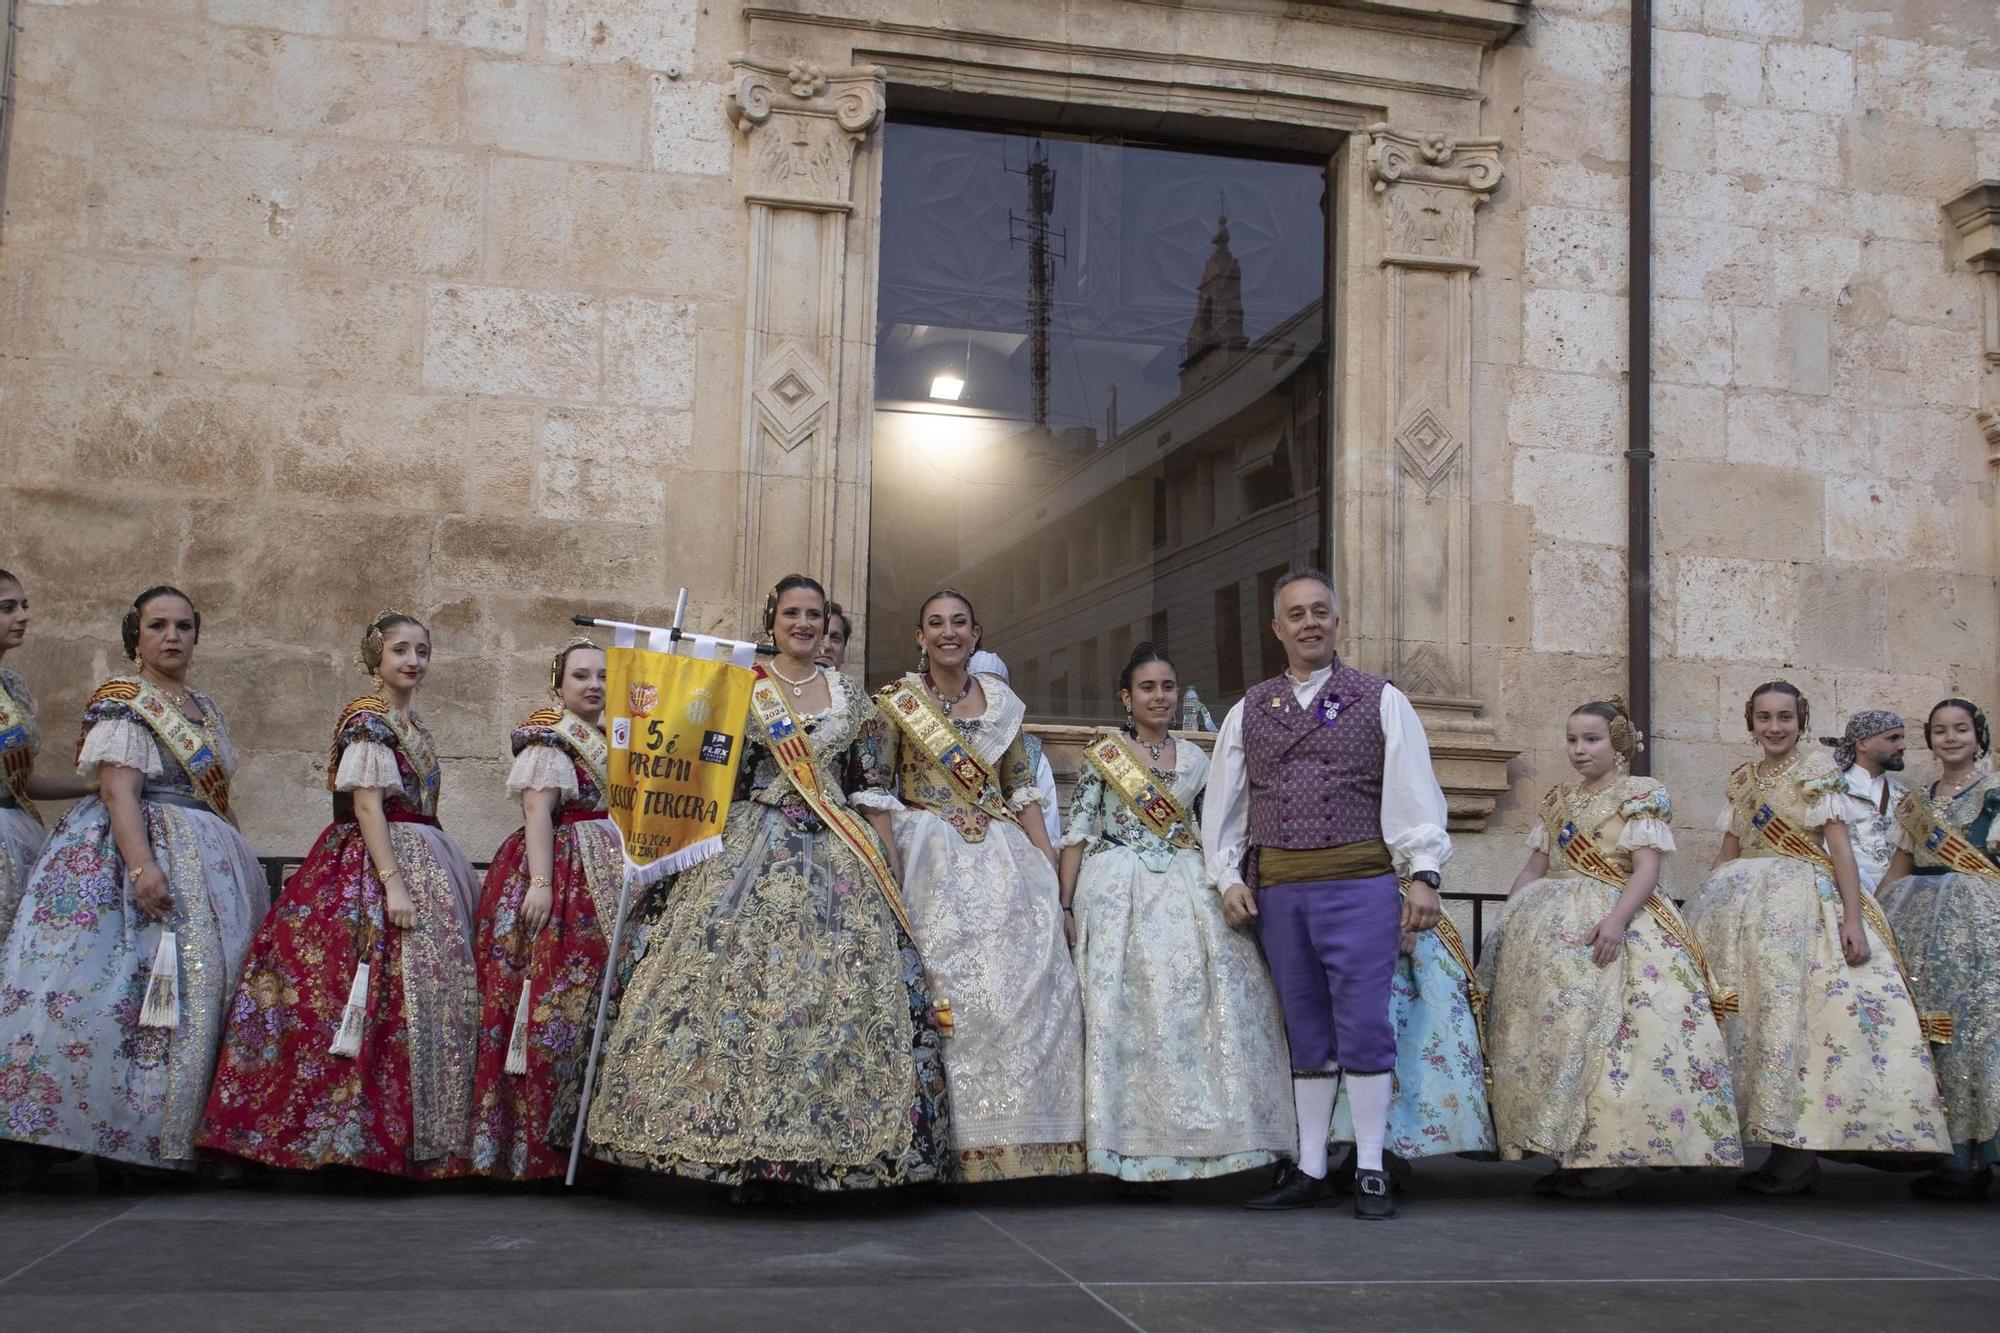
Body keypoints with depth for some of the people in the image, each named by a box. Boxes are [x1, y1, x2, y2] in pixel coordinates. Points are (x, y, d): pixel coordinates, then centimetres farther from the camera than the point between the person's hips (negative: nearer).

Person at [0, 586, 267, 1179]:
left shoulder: (205, 708, 19)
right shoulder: (122, 701, -4)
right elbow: (118, 790, -16)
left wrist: (241, 864, 18)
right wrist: (142, 865, -28)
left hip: (211, 863, 8)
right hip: (142, 848, -8)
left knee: (206, 989, 3)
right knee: (138, 985, -15)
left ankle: (185, 1137, 7)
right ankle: (114, 1135, -12)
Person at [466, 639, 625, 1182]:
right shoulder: (548, 738, -5)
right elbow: (537, 813, -14)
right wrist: (541, 882, -23)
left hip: (612, 875, 8)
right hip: (561, 873, -8)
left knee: (602, 997, 6)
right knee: (551, 1000, -11)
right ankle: (533, 1145, -6)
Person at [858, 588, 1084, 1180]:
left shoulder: (1000, 700, 13)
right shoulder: (898, 700, 4)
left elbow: (1024, 793, 13)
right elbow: (877, 794, 0)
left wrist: (1051, 878, 5)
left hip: (1004, 859, 3)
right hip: (931, 860, -3)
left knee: (1029, 986, -5)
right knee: (947, 987, -10)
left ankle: (1025, 1139, 5)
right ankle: (960, 1141, -2)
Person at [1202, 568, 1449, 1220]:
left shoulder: (1381, 701, 7)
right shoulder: (1247, 712, 15)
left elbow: (1413, 791, 0)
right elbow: (1223, 803, 16)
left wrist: (1422, 874, -8)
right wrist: (1229, 878, 5)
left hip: (1359, 882, -3)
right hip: (1276, 886, 3)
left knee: (1363, 1025, -5)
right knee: (1306, 1031, 9)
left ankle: (1371, 1172, 5)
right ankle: (1309, 1171, 17)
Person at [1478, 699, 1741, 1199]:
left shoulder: (1642, 795, 0)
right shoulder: (1557, 800, 18)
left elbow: (1648, 868, -11)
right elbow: (1533, 871, 19)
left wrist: (1617, 918, -26)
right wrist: (1505, 923, 10)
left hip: (1617, 928, -6)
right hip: (1552, 930, 6)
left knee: (1607, 1031, -16)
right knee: (1549, 1028, 0)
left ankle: (1613, 1156, -13)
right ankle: (1569, 1154, 4)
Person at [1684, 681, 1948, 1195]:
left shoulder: (1818, 772, -1)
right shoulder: (1742, 779, 15)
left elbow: (1839, 845, -8)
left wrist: (1853, 918, -16)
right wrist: (1700, 908, 14)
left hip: (1800, 901, -6)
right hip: (1743, 904, 6)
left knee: (1794, 1006, -11)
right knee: (1742, 1008, 0)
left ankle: (1798, 1155, -9)